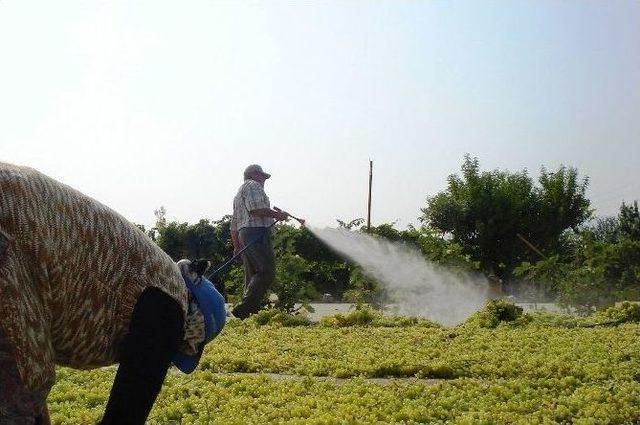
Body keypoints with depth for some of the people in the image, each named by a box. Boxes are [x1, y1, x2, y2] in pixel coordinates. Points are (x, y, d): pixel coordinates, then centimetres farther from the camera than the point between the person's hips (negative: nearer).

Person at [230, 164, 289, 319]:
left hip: (243, 234, 11)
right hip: (257, 231, -11)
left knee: (253, 275, 7)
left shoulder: (239, 193, 31)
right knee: (267, 272, -17)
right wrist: (276, 215, -7)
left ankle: (251, 312, 1)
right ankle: (243, 308, -26)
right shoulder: (253, 186, 1)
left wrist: (237, 246, 27)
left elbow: (234, 224, 28)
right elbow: (256, 208, -17)